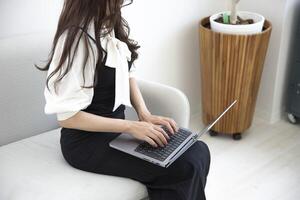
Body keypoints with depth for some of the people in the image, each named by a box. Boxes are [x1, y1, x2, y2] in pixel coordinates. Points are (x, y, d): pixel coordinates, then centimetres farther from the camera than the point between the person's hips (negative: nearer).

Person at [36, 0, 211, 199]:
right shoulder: (77, 37, -22)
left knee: (199, 151, -8)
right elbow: (67, 116, -21)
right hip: (87, 142, -7)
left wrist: (145, 114, -3)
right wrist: (131, 126, -21)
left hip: (117, 128, 8)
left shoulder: (112, 24, 1)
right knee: (186, 168, -18)